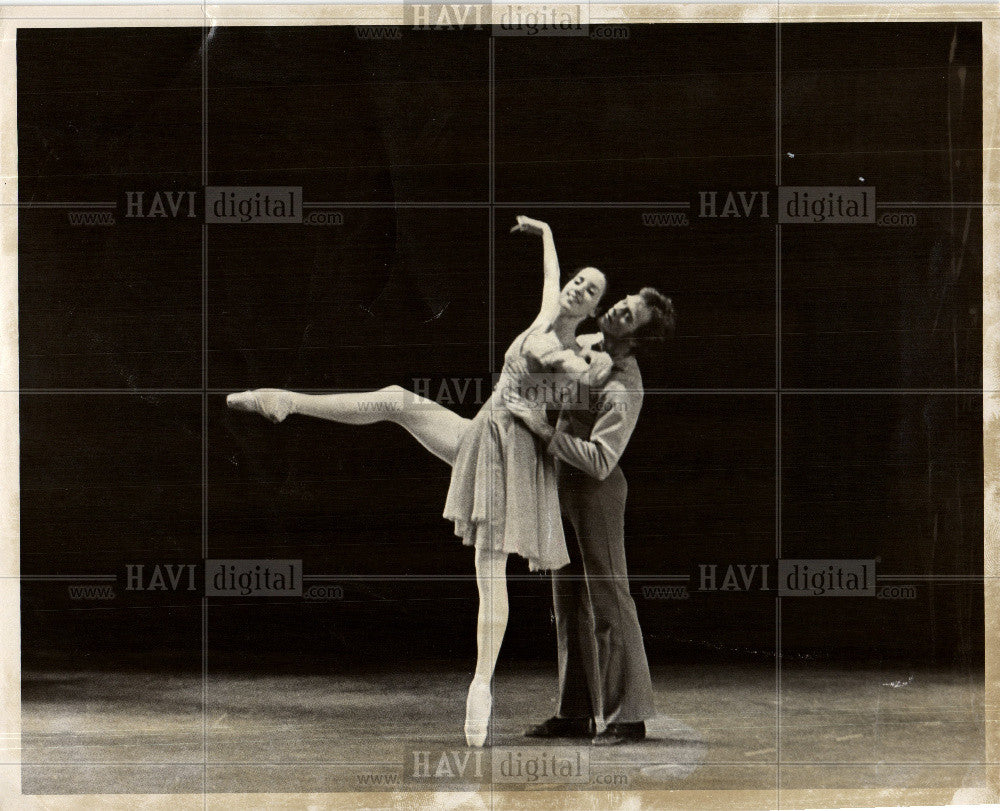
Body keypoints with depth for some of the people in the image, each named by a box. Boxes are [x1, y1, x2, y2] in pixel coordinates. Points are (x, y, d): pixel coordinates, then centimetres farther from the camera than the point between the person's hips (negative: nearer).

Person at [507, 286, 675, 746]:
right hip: (566, 487, 9)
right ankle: (574, 713, 19)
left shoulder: (623, 390, -23)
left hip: (597, 490, -9)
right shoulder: (586, 345, 3)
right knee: (569, 602, 12)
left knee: (607, 602, -5)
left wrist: (545, 431, -28)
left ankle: (628, 716, 0)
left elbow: (599, 461, -31)